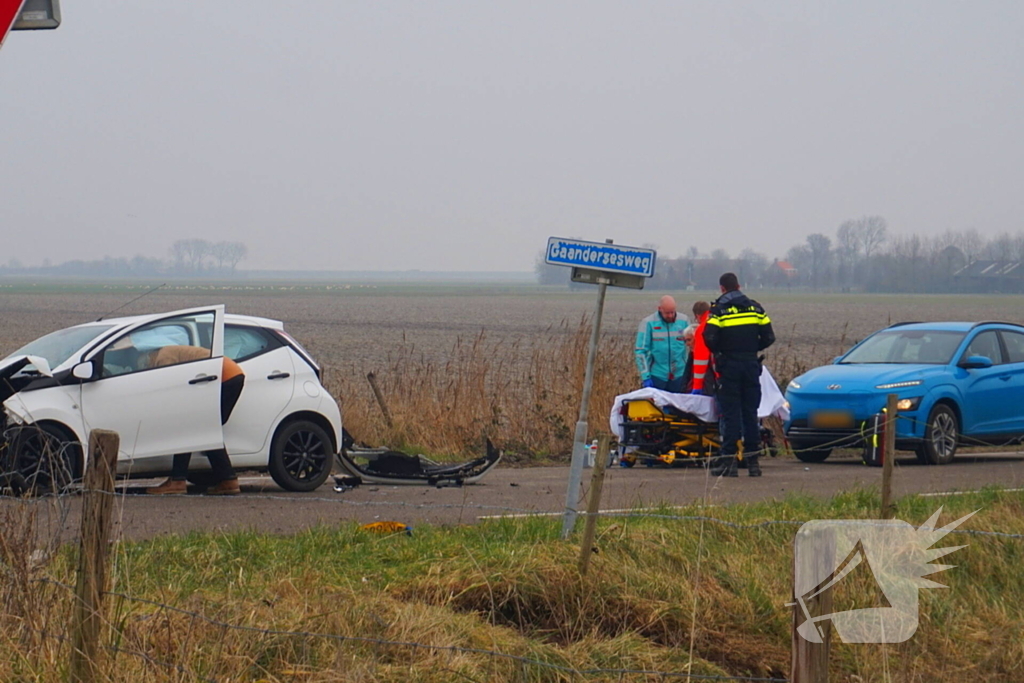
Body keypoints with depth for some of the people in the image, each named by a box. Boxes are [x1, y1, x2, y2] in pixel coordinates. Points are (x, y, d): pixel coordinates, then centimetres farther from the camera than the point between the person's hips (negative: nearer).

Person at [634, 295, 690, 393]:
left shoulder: (683, 321, 1)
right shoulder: (648, 323, -6)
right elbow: (641, 351, -5)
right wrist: (645, 377, -10)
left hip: (679, 377, 2)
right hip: (657, 377, -2)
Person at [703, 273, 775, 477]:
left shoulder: (718, 310, -5)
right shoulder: (755, 308, 8)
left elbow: (710, 338, -15)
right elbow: (768, 337, 5)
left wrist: (718, 351, 5)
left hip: (729, 366, -3)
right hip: (751, 364, 3)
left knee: (730, 413, -2)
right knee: (750, 412, 8)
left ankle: (728, 459, -6)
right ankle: (752, 459, 7)